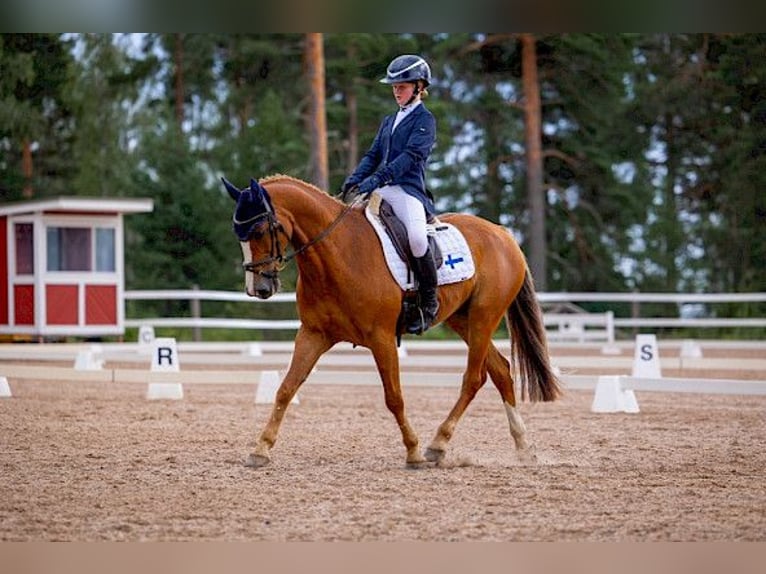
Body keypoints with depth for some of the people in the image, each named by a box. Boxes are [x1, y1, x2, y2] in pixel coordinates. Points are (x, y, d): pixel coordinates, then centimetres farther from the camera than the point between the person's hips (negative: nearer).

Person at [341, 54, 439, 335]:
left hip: (408, 189, -8)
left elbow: (411, 155, -14)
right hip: (382, 189, 8)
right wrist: (355, 178, -2)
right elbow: (373, 154, 19)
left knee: (416, 237, -32)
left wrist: (378, 178, -25)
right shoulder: (389, 121, 24)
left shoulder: (424, 120, 0)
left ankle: (429, 301, -18)